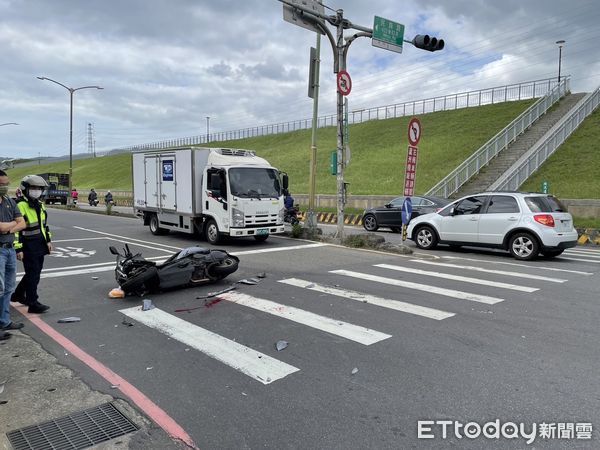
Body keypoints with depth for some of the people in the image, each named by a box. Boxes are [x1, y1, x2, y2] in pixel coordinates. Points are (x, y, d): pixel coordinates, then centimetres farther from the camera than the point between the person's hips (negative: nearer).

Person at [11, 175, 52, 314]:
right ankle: (33, 304, 4)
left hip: (40, 246, 9)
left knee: (35, 273, 18)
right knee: (33, 275, -4)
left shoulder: (40, 206, 13)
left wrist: (48, 240, 18)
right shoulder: (21, 207, -15)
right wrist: (18, 249, -18)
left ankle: (18, 294, 37)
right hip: (28, 248, -8)